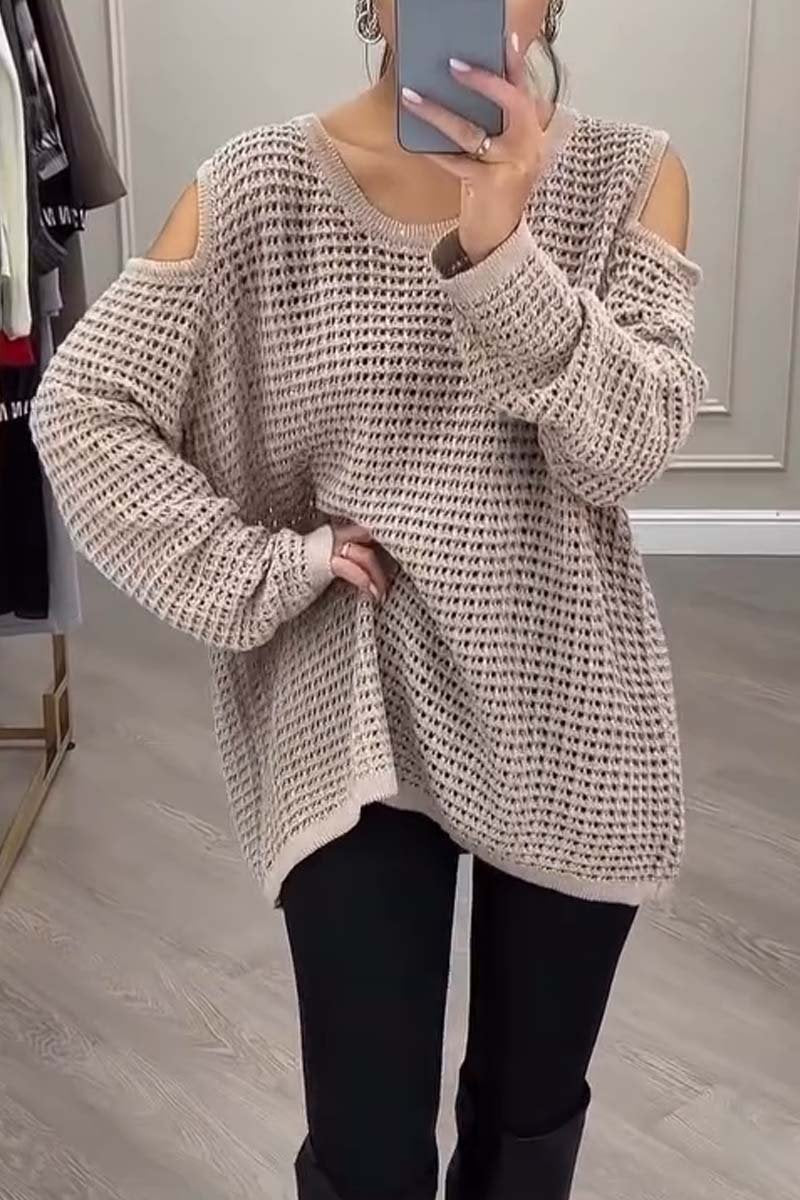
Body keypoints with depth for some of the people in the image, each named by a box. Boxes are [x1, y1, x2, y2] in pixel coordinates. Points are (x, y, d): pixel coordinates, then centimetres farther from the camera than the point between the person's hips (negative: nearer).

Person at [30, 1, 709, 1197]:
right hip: (359, 714, -2)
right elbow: (78, 407, -5)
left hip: (569, 717, 2)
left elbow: (628, 444, -15)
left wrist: (500, 247, -28)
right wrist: (264, 570, -12)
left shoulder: (630, 174, -3)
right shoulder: (260, 186, -6)